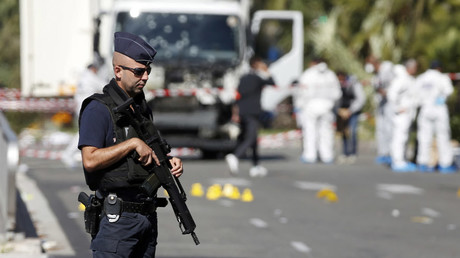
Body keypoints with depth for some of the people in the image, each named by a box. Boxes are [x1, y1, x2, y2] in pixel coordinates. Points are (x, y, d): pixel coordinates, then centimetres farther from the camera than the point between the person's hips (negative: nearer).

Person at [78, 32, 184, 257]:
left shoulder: (142, 108, 15)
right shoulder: (98, 109, -10)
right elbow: (90, 160, -21)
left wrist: (168, 163, 4)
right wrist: (133, 143, -19)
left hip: (147, 212, 8)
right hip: (117, 219, -8)